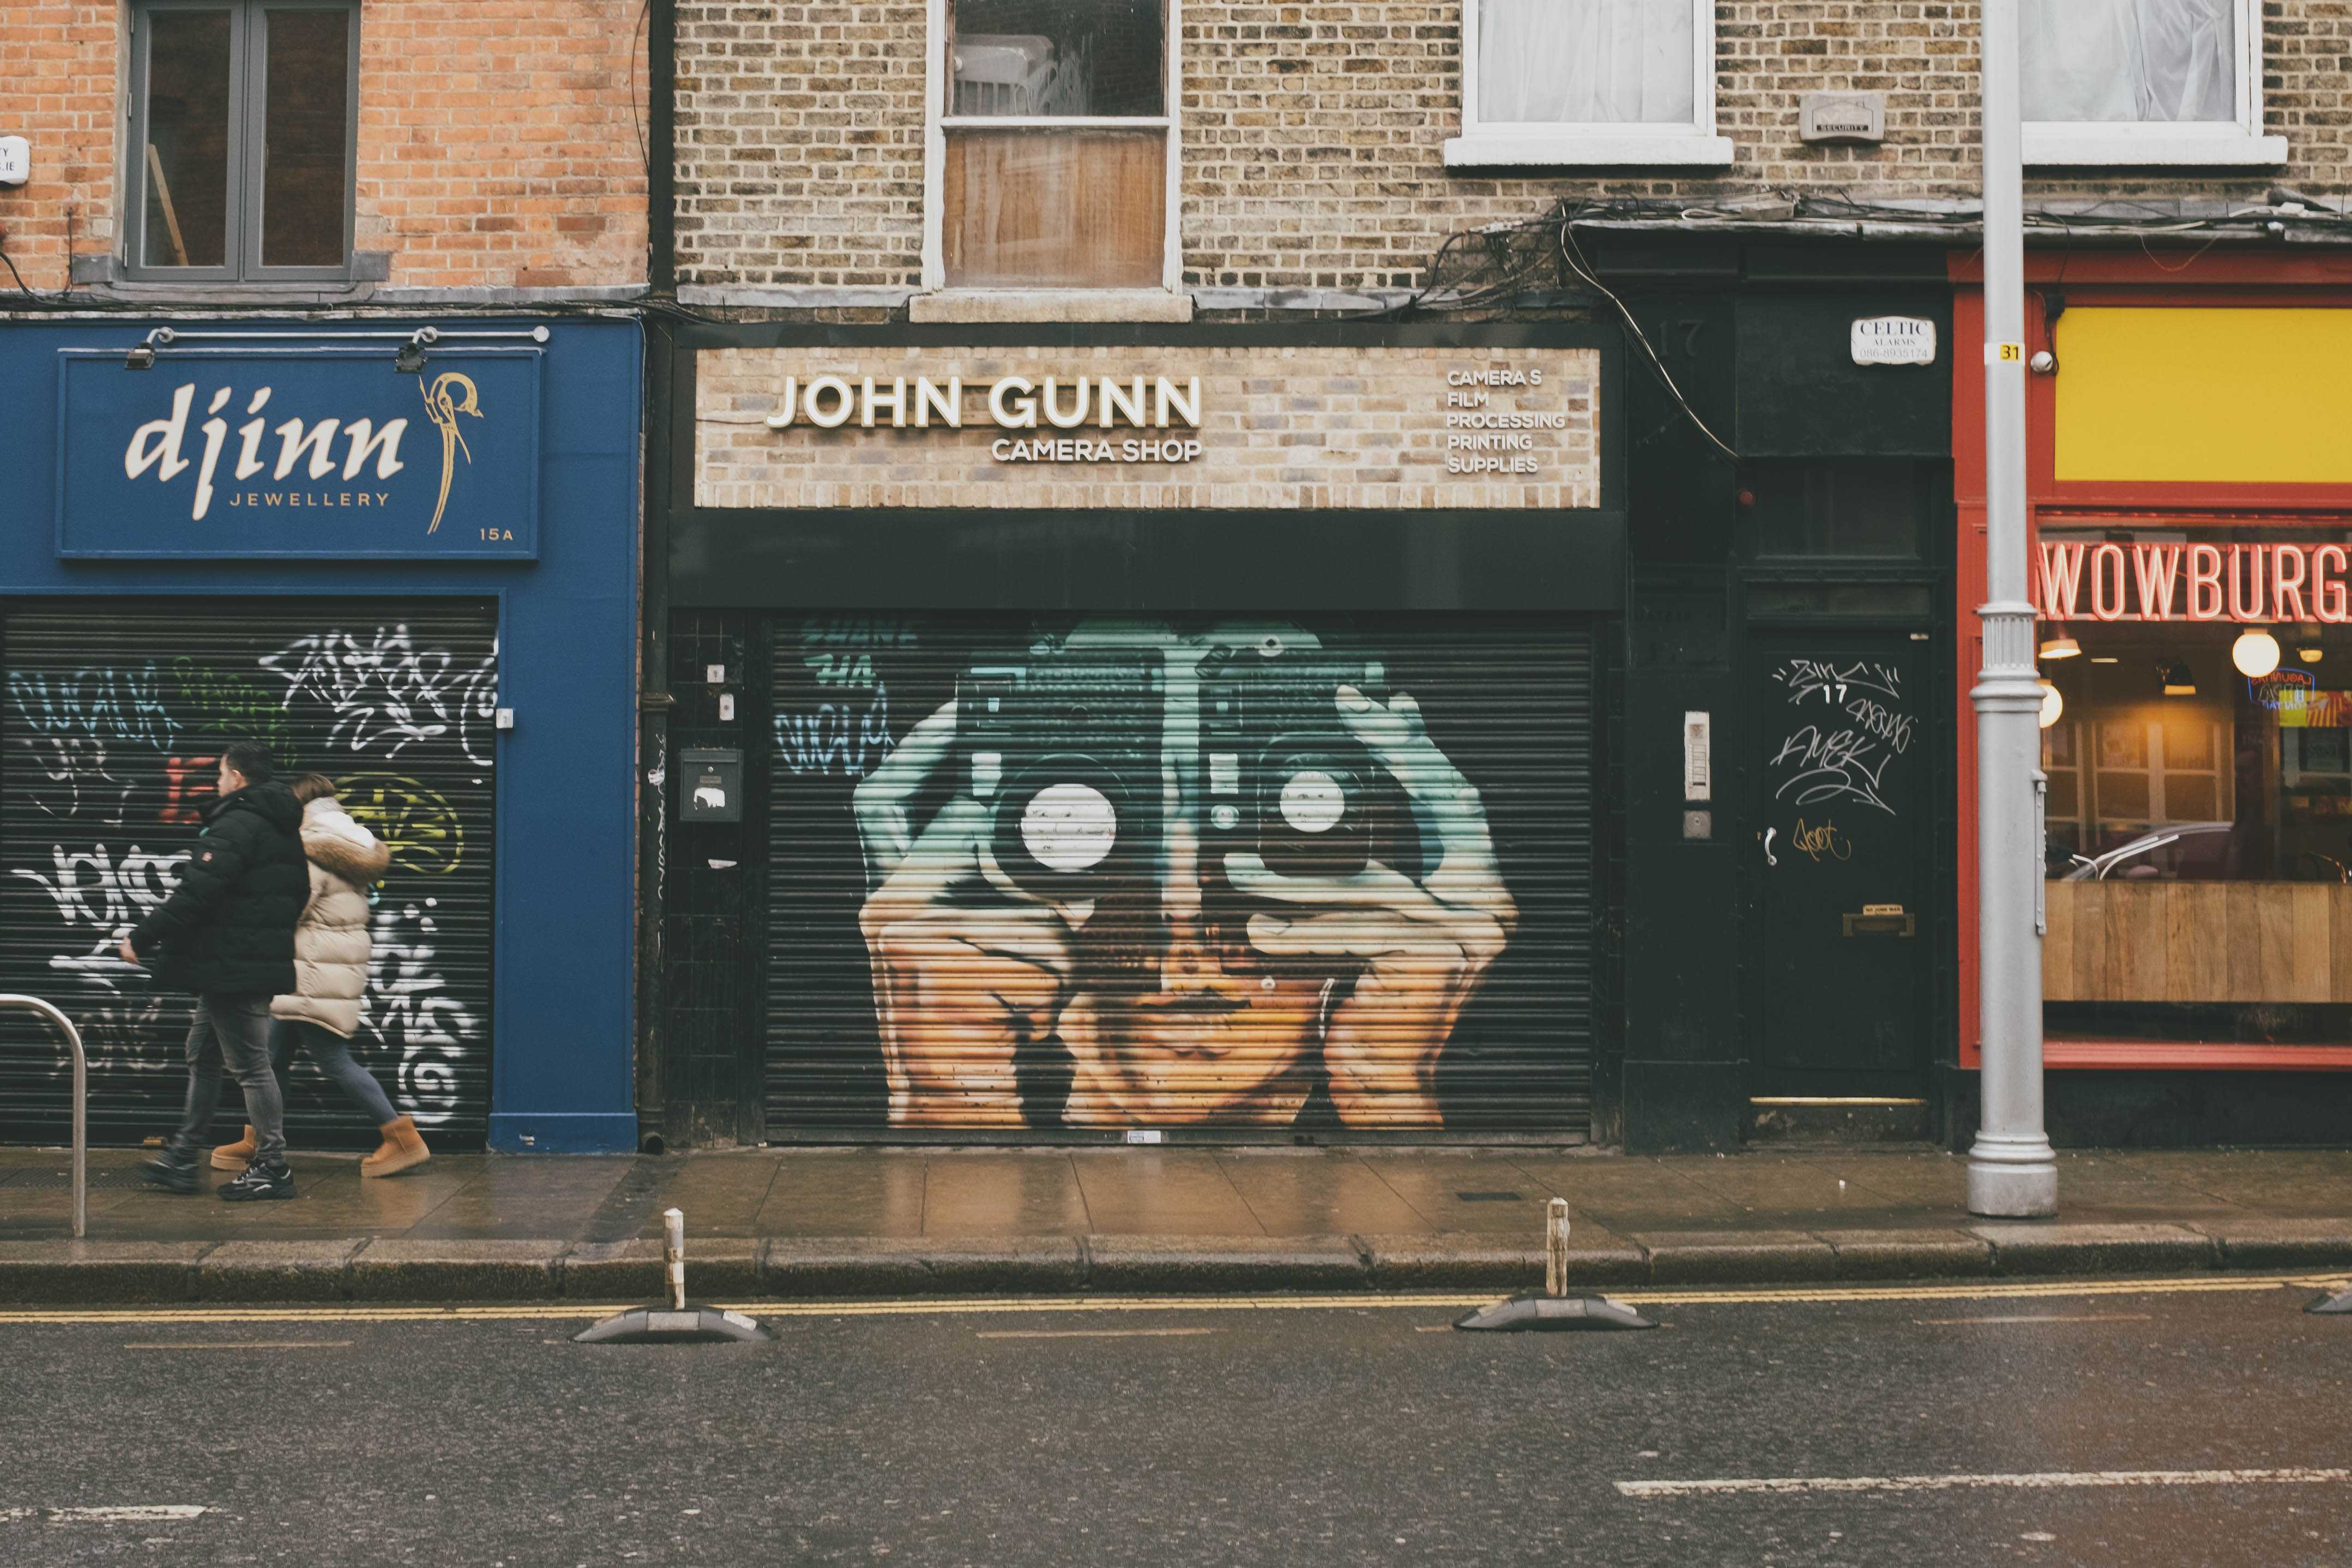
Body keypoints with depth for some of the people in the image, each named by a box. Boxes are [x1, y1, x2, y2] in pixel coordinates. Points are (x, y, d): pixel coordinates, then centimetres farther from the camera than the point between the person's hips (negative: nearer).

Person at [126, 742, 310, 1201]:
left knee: (250, 1064, -5)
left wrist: (142, 938, -14)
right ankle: (180, 1159, 23)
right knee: (203, 1058, 18)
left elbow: (196, 894, -22)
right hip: (264, 963, 10)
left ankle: (272, 1167, -1)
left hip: (233, 969, -10)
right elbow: (299, 897, 20)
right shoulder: (283, 829, 15)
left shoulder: (234, 826, -16)